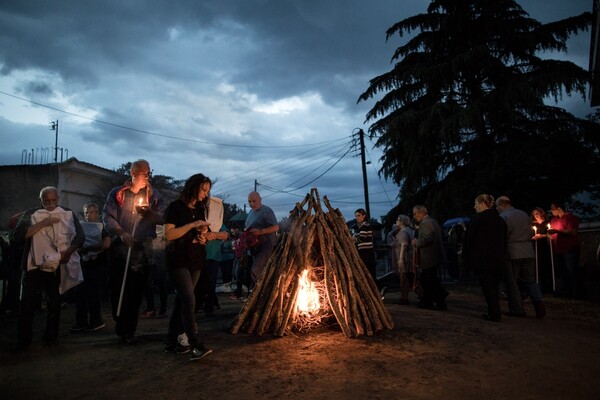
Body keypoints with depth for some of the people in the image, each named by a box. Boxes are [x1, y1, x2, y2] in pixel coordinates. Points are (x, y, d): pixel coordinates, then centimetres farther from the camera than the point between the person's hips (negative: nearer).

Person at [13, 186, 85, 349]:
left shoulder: (68, 214, 5)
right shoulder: (30, 214, 4)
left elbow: (80, 236, 0)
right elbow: (18, 235, -10)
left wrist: (69, 251, -16)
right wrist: (44, 223, -18)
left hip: (57, 265, 0)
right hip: (34, 265, 0)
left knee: (54, 302, 6)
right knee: (27, 302, 0)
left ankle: (51, 337, 18)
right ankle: (24, 338, 13)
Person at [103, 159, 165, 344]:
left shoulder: (154, 195, 9)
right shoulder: (117, 193, 7)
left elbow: (163, 218, 4)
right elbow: (108, 216, -1)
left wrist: (149, 213, -15)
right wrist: (121, 233, -15)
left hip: (143, 248, 0)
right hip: (120, 246, 0)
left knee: (136, 290, 0)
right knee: (117, 286, 4)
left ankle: (128, 330, 11)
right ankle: (120, 324, 26)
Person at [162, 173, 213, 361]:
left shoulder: (200, 208, 13)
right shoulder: (175, 207, -7)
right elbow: (169, 234, -16)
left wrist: (203, 237, 2)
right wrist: (192, 225, -20)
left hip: (195, 260, 7)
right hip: (177, 260, -7)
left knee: (182, 300, 8)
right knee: (189, 301, -16)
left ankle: (171, 342, 16)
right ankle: (195, 346, -19)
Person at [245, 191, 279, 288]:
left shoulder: (266, 211, -9)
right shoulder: (251, 212, 17)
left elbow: (276, 227, -15)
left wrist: (260, 231, -24)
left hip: (266, 245, -8)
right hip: (254, 246, 8)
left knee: (255, 272, -17)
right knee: (261, 272, 12)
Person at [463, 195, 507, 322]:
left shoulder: (477, 218, -9)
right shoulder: (500, 219, 12)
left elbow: (469, 239, -8)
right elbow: (504, 240, 16)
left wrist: (466, 256, 2)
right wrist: (502, 256, 21)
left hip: (482, 259, -7)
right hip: (499, 259, 7)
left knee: (487, 286, -2)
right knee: (494, 286, 14)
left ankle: (495, 314, -2)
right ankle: (495, 312, 19)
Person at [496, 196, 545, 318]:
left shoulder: (503, 217, -8)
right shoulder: (524, 214, 13)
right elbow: (530, 233, 19)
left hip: (512, 253, -6)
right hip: (528, 252, 6)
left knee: (512, 282, 5)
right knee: (530, 280, 12)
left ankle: (517, 309, 8)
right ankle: (538, 301, -9)